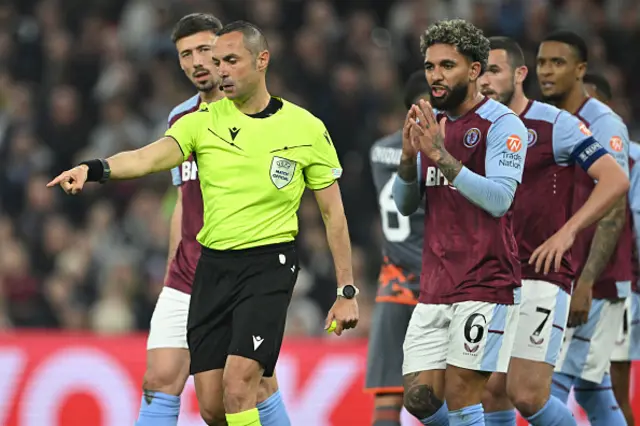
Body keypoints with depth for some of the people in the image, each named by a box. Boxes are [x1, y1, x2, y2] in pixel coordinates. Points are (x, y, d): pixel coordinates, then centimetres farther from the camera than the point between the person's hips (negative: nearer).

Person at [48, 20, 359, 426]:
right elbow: (151, 157, -14)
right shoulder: (205, 121, 3)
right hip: (213, 266, 4)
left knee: (238, 385, -20)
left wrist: (347, 291, 2)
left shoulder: (307, 129, 0)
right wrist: (93, 168, -34)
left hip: (269, 264, -3)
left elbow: (334, 213, 5)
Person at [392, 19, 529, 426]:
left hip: (486, 285, -7)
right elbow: (405, 205, 13)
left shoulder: (503, 124, -8)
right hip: (435, 287, 7)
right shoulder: (431, 124, 14)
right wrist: (410, 155, -6)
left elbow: (499, 199, -19)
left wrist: (441, 155, -23)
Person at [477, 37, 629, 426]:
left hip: (541, 277, -6)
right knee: (492, 394, 2)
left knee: (527, 394, -14)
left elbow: (616, 179, -11)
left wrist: (568, 231, -20)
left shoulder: (555, 124, -6)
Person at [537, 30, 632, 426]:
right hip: (553, 279, 8)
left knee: (552, 383, -13)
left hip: (595, 284, -8)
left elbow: (613, 212, -17)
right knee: (592, 389, 9)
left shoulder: (604, 125, -11)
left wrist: (586, 283, -23)